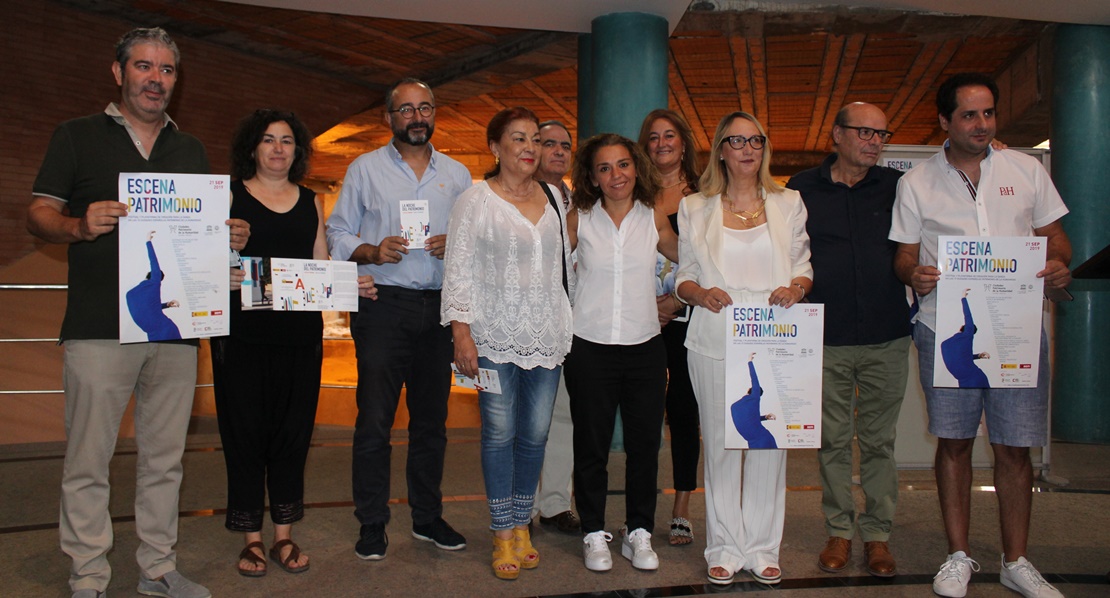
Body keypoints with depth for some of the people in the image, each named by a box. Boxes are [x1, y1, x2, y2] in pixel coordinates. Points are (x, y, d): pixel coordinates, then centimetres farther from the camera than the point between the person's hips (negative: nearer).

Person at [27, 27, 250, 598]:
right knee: (88, 460, 0)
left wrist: (229, 236, -2)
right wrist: (80, 226, -18)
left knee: (164, 459, 9)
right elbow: (38, 215, 3)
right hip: (99, 328, -3)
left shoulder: (191, 150, 19)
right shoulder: (77, 136, 8)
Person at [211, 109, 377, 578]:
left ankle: (284, 535, 19)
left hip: (301, 332, 3)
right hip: (243, 331, -2)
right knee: (245, 429, 2)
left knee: (293, 429, 6)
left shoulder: (311, 203, 15)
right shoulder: (229, 196, 6)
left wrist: (352, 285, -4)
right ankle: (251, 538, 15)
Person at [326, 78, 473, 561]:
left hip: (440, 306, 3)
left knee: (432, 418, 9)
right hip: (383, 306, -3)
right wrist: (371, 251, -14)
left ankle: (428, 517, 22)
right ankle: (372, 524, 10)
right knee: (375, 418, -3)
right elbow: (337, 232, 4)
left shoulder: (457, 174, 15)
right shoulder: (365, 168, 8)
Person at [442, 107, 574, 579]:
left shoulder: (554, 198, 12)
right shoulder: (475, 200, -1)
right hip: (495, 337, -4)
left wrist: (569, 326, 14)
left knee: (535, 434, 8)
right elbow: (458, 270, -5)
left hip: (546, 337, 4)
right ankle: (502, 533, 15)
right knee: (499, 433, 1)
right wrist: (461, 332, -12)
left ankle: (522, 526, 23)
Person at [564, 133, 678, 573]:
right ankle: (594, 533, 21)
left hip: (645, 347, 2)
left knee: (645, 444, 7)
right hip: (591, 347, -1)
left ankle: (639, 533, 23)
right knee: (591, 445, 6)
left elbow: (687, 259, 18)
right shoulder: (579, 219, 0)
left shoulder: (654, 220, 3)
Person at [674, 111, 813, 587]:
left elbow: (804, 267, 11)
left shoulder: (788, 204, 12)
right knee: (720, 444, 2)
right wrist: (701, 294, -13)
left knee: (769, 443, 2)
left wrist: (796, 288, -11)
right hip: (714, 344, 0)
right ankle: (725, 549, 15)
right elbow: (685, 276, 9)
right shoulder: (695, 208, 10)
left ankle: (762, 549, 16)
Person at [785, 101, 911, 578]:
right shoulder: (802, 189, 4)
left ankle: (877, 534, 21)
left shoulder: (897, 186, 7)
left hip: (887, 339, 1)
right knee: (833, 440, 8)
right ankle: (839, 531, 22)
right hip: (826, 339, -1)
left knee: (879, 440, 8)